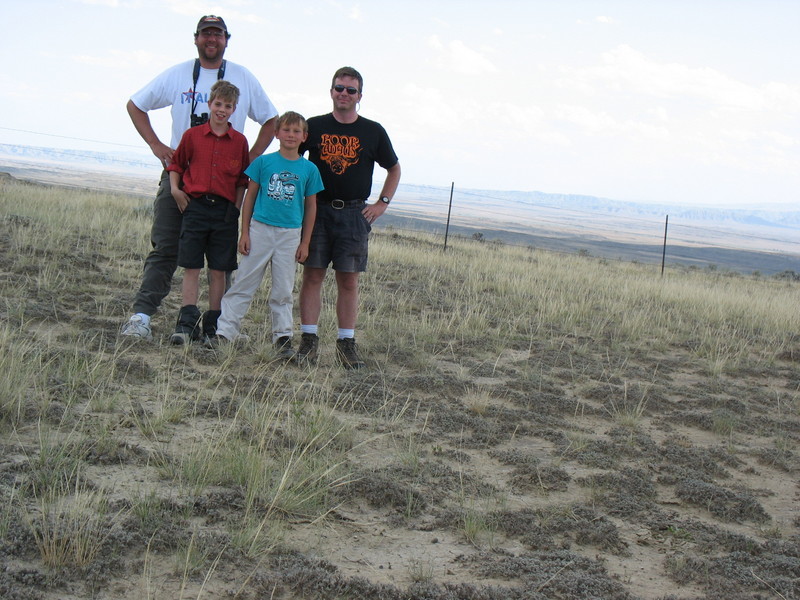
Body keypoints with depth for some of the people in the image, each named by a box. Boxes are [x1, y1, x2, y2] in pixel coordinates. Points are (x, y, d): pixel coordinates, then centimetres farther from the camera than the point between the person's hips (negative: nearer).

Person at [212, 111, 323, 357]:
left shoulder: (309, 169, 3)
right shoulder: (263, 162, 0)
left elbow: (310, 207, 9)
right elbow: (250, 197, 5)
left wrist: (305, 243, 5)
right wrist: (244, 233, 1)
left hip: (290, 234, 1)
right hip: (260, 229, -1)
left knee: (283, 290, 7)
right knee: (244, 284, 1)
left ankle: (283, 337, 16)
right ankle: (225, 332, 5)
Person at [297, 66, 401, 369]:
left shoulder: (373, 132, 6)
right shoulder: (314, 126, 5)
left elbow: (394, 168, 17)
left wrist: (382, 203, 8)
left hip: (354, 213, 0)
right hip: (316, 210, 0)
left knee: (348, 279, 1)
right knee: (312, 275, -2)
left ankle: (346, 343, 6)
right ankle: (308, 339, 2)